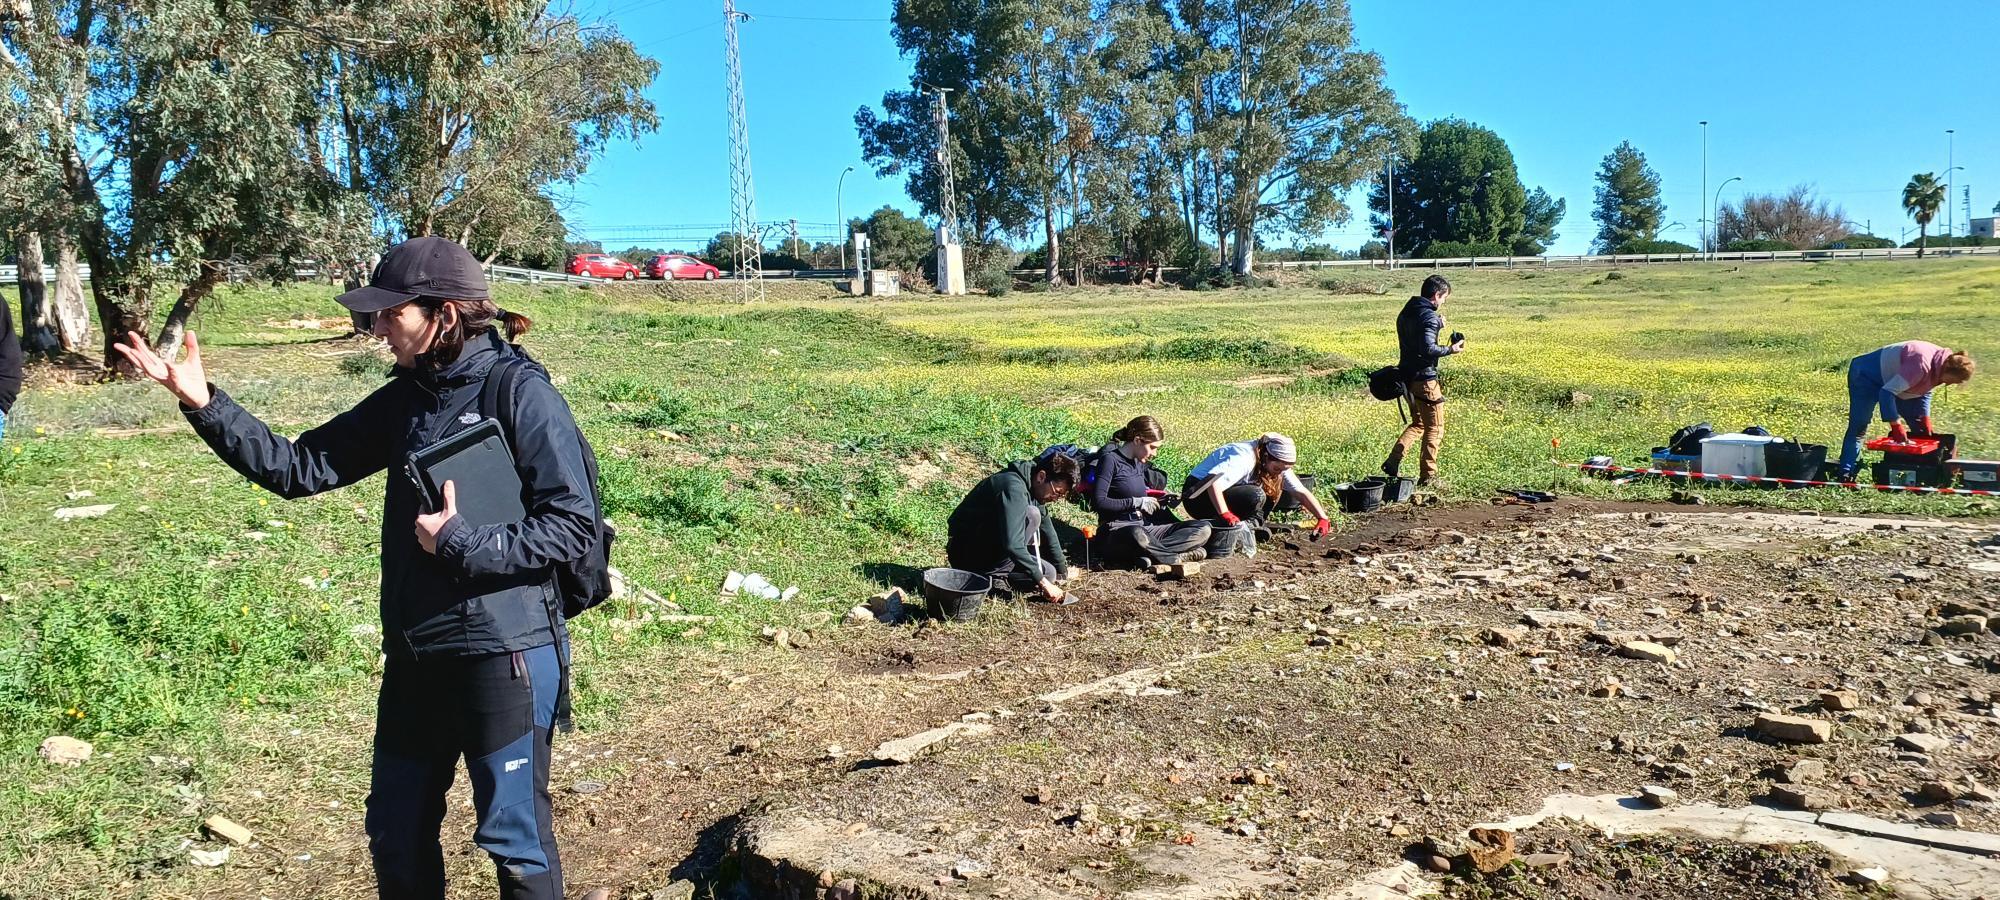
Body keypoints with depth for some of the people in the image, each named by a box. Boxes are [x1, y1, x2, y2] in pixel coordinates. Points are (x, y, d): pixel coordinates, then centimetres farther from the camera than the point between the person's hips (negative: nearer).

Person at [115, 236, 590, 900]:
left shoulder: (522, 392, -12)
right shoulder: (403, 399, 8)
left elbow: (572, 524, -16)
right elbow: (300, 468, 7)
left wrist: (459, 545, -19)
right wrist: (203, 404, -3)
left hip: (504, 651, -7)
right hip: (414, 652, 7)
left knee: (514, 838, 5)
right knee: (397, 834, 19)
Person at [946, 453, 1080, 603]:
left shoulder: (1034, 489, 6)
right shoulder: (1014, 488, -25)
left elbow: (1048, 533, 19)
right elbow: (1013, 545, -34)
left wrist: (1062, 572, 25)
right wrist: (1042, 582, -29)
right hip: (968, 553, -10)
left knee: (1049, 573, 4)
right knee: (1031, 515, -26)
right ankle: (992, 577, -20)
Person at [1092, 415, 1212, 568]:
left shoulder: (1140, 463, 15)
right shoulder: (1111, 459, -8)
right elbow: (1099, 501, -16)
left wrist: (1161, 500, 8)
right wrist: (1136, 502, -15)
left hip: (1146, 528, 8)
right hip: (1117, 532, -8)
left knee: (1203, 529, -8)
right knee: (1137, 534, -45)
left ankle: (1151, 554, -25)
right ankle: (1175, 558, -21)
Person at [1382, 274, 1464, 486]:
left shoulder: (1406, 313, 11)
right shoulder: (1429, 316, -17)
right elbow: (1428, 349, -27)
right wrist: (1451, 350, -14)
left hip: (1407, 377, 9)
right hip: (1424, 378, -9)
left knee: (1418, 424, 21)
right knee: (1435, 428, 4)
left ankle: (1393, 462, 10)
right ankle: (1428, 475, 8)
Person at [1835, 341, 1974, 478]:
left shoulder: (1939, 366, -8)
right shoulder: (1921, 365, -36)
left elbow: (1924, 391, 9)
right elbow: (1887, 392, -36)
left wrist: (1925, 418, -4)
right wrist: (1896, 425, -37)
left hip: (1892, 380, 10)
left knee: (1921, 428, 5)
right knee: (1858, 428, -18)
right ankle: (1846, 476, -21)